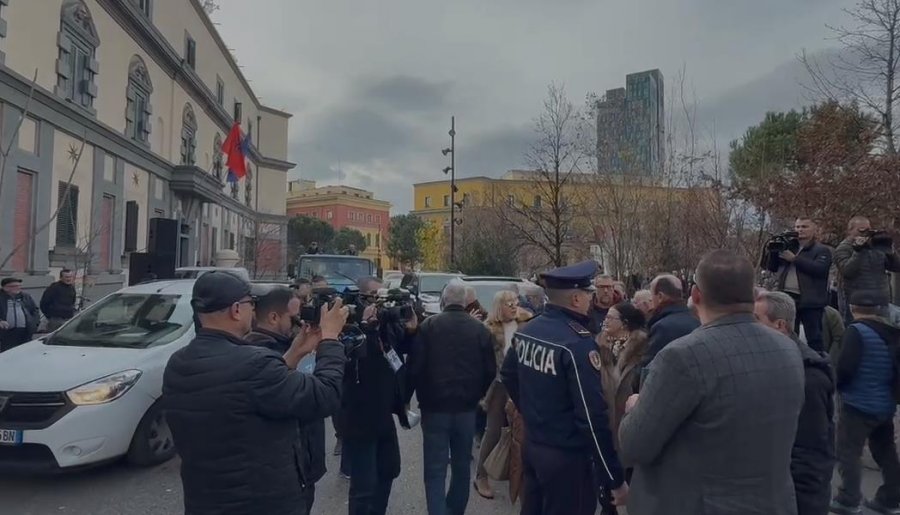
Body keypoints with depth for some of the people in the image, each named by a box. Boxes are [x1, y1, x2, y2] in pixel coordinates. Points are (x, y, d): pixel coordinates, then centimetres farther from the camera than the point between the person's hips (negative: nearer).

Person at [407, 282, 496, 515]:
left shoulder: (428, 326, -7)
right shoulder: (480, 329, 0)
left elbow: (415, 367, -9)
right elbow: (490, 371, 3)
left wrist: (406, 397, 4)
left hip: (435, 407, -3)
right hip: (467, 408, 3)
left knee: (435, 470, 4)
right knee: (462, 466, 19)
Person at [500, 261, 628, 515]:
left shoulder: (526, 331, 2)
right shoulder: (578, 342, -23)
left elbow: (508, 375, 18)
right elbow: (593, 415, -24)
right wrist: (615, 477, -17)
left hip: (532, 444, 8)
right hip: (568, 456, -8)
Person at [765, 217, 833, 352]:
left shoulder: (822, 250, 2)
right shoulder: (788, 247, 18)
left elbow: (819, 269, -17)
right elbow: (771, 267, 15)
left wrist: (794, 258, -16)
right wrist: (774, 250, -1)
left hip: (809, 301, -5)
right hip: (788, 298, 5)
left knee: (814, 338, -1)